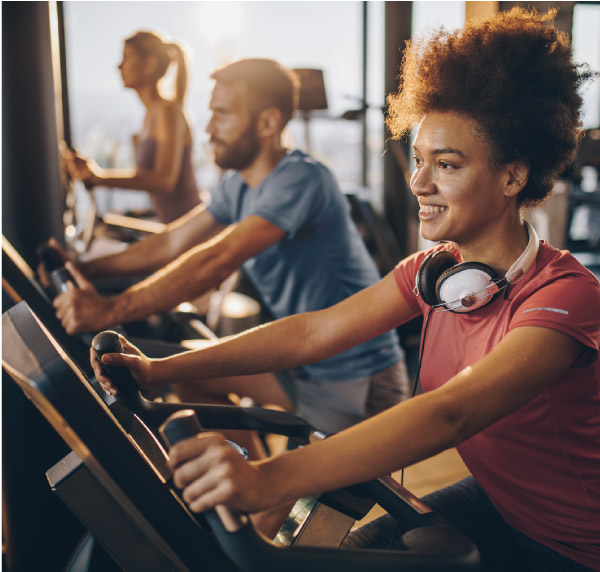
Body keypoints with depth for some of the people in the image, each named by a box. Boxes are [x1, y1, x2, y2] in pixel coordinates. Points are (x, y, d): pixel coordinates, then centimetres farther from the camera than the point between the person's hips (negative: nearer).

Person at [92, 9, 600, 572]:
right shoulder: (435, 269, -5)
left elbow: (450, 414, -43)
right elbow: (312, 333, -11)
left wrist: (270, 478, -55)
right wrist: (162, 370, -17)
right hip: (495, 504, 5)